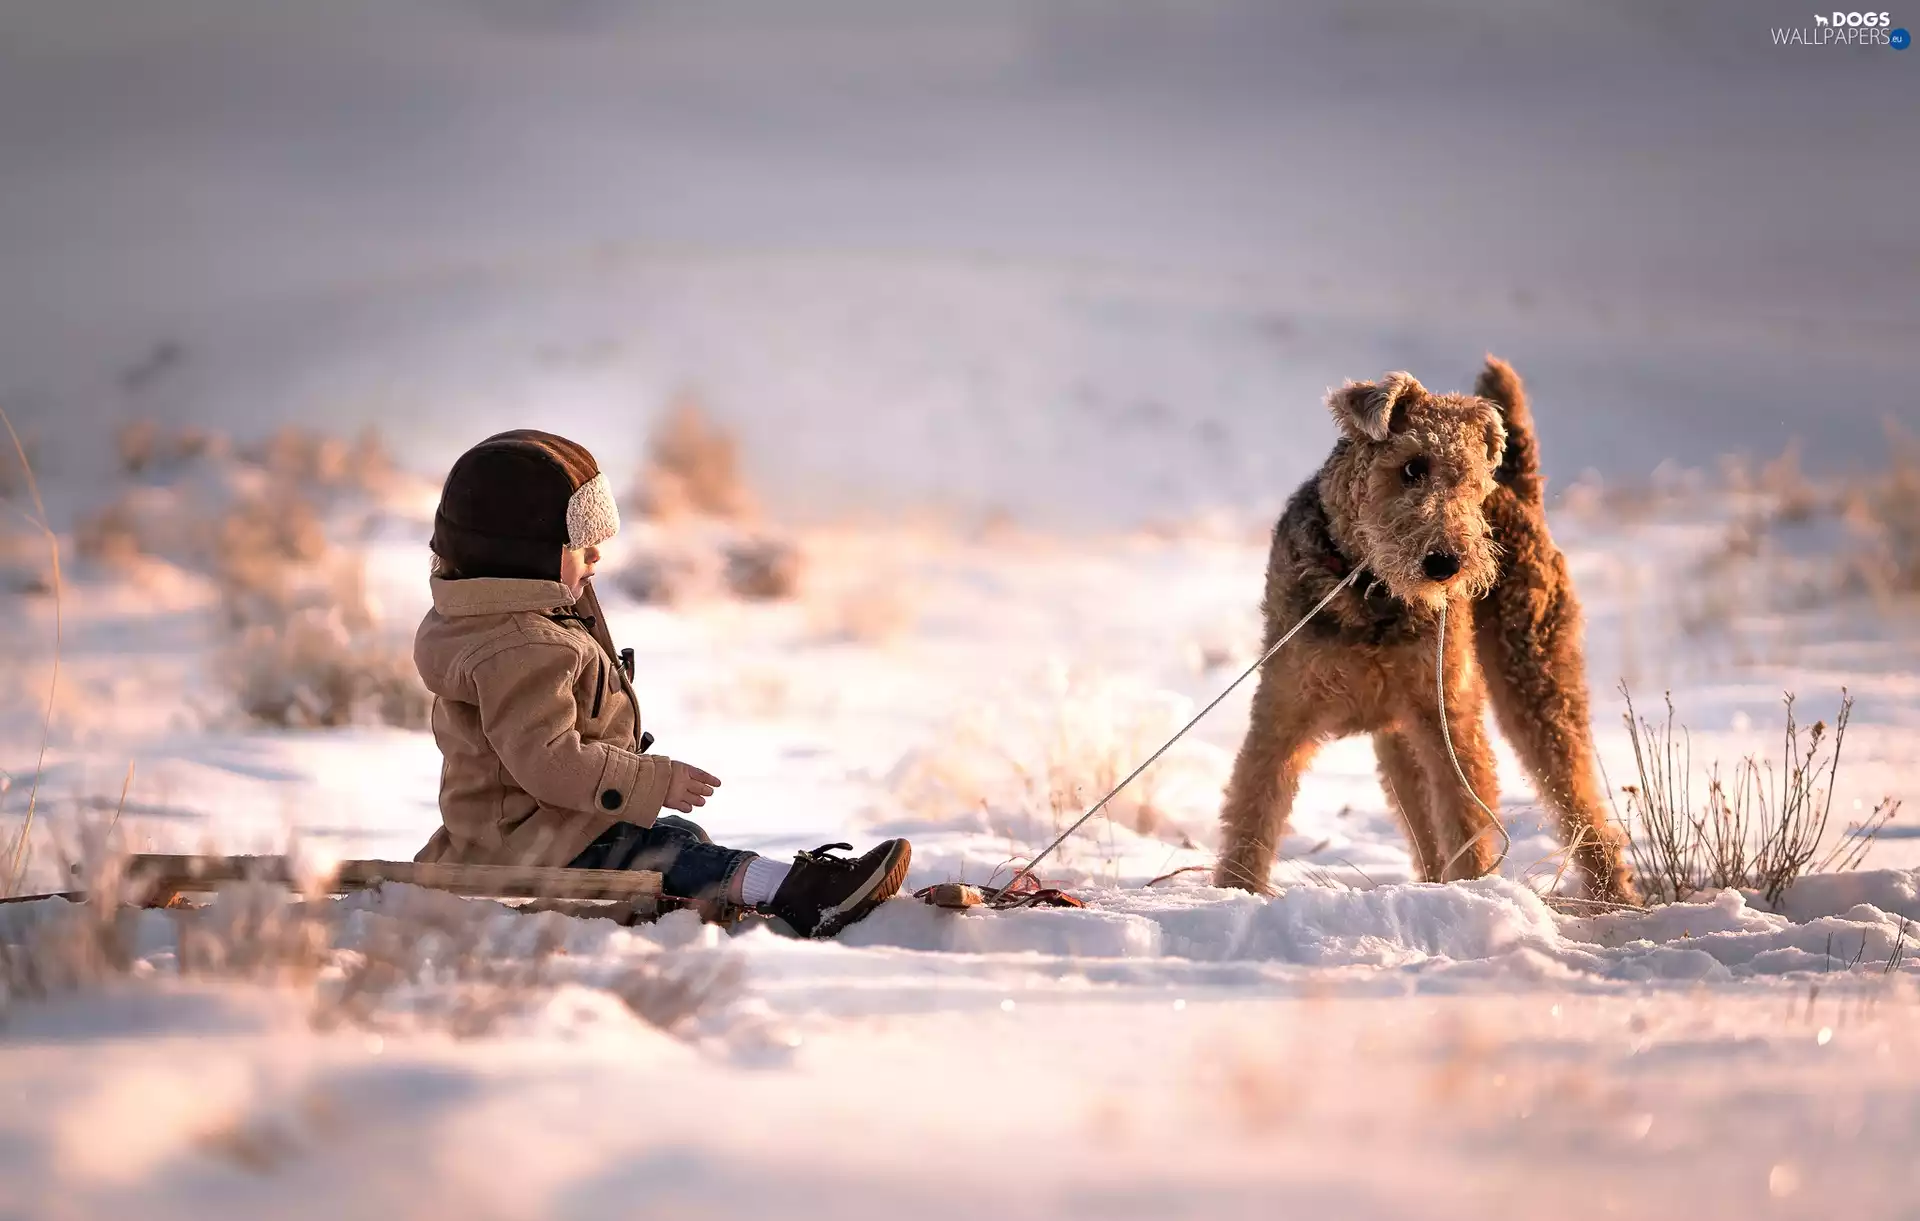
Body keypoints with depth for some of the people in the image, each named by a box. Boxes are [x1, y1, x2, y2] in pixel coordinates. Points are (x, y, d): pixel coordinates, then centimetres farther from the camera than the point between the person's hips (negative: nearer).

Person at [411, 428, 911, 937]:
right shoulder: (520, 651, -25)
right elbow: (548, 758, -31)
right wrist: (654, 782, -26)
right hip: (535, 845, -12)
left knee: (683, 836, 15)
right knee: (673, 856, -23)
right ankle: (794, 891, -37)